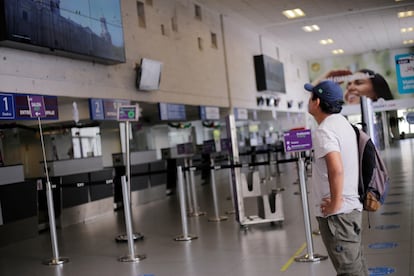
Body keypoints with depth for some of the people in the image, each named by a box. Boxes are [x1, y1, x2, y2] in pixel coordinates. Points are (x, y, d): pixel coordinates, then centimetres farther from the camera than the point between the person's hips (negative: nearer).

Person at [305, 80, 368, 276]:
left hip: (336, 213, -9)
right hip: (352, 207, 9)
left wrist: (335, 204, -21)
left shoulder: (324, 131, -17)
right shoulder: (342, 123, 12)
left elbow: (336, 169, -33)